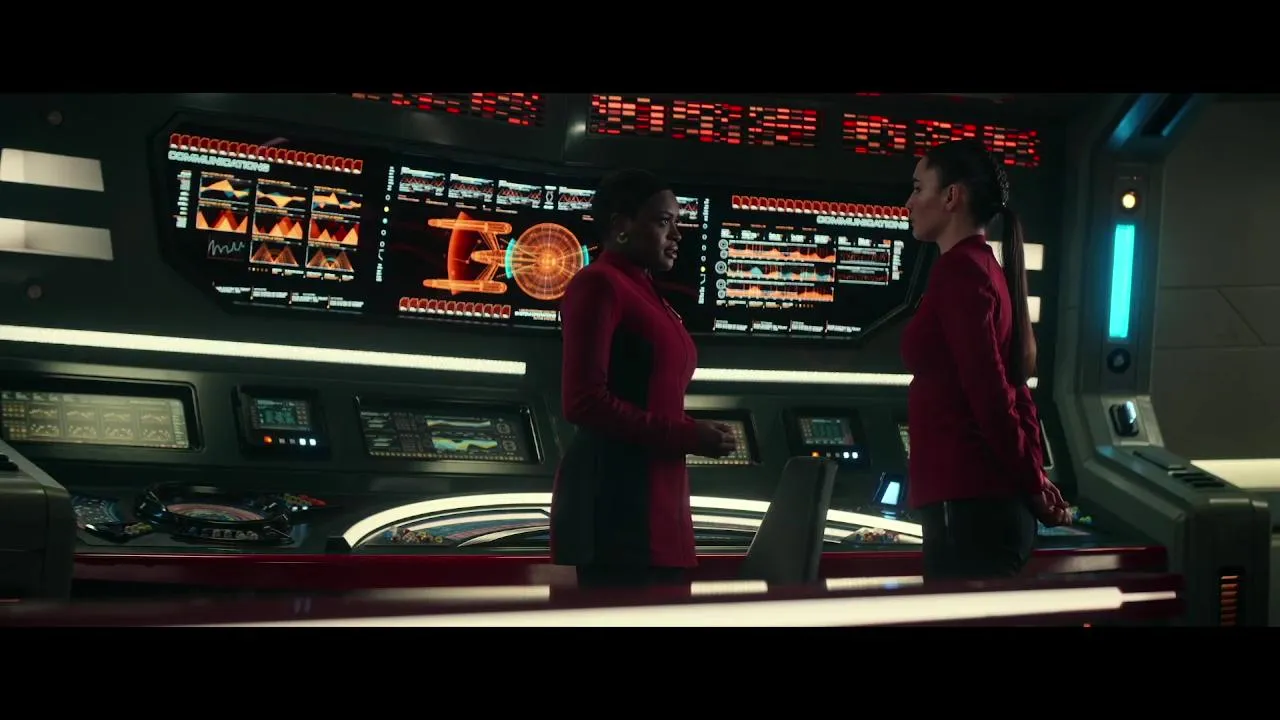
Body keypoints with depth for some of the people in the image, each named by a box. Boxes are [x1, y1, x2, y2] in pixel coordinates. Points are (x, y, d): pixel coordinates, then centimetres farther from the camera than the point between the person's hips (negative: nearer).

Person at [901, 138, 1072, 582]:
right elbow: (1012, 388, 17)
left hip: (968, 504, -9)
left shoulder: (957, 270, -11)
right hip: (994, 501, 9)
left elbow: (989, 393, -17)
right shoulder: (986, 269, 17)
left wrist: (1032, 488, -9)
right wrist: (1034, 484, 15)